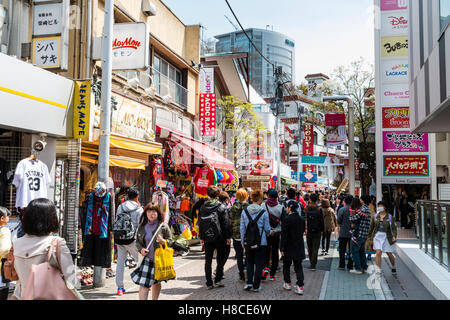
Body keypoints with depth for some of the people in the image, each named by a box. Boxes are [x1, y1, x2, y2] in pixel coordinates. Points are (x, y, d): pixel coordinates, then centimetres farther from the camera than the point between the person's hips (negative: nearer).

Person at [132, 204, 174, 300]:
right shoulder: (142, 226, 3)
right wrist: (141, 249, -7)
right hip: (146, 259, 1)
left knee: (156, 282, 15)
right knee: (143, 284, -8)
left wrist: (163, 241, -22)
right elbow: (137, 242, 13)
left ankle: (154, 299, 36)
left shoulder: (163, 227, -6)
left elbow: (171, 242, -1)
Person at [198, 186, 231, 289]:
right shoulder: (222, 207, -8)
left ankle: (209, 283, 9)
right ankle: (218, 280, 5)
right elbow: (226, 223, -8)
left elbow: (200, 223, 7)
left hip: (207, 238, 3)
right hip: (219, 237, -3)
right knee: (221, 259, 11)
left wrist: (201, 237, 14)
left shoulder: (203, 207, 3)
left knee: (208, 260, 8)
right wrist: (228, 236, -1)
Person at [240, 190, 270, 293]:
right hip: (261, 242, -3)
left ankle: (249, 282, 9)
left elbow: (242, 228, 2)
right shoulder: (264, 212, -11)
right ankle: (256, 286, 12)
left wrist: (243, 241, 12)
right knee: (259, 264, 8)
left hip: (248, 242, 3)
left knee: (249, 262, 19)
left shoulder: (244, 212, -2)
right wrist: (268, 233, 20)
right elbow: (267, 228, -3)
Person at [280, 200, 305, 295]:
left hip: (289, 246, -4)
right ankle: (300, 286, 2)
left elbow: (284, 235, -15)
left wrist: (282, 248, -10)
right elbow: (302, 232, 9)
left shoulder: (287, 220, -17)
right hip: (299, 246, 4)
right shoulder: (302, 219, 0)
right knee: (298, 266, 8)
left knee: (286, 265, 15)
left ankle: (287, 283, 26)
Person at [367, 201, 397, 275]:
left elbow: (394, 228, -7)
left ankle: (393, 267, 37)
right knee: (378, 253, -11)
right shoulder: (375, 217, 4)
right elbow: (371, 227, 12)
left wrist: (394, 236, -21)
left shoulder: (390, 217, -4)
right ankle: (378, 270, -5)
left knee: (390, 254, 9)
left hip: (387, 237, -1)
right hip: (377, 236, 1)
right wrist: (369, 236, 14)